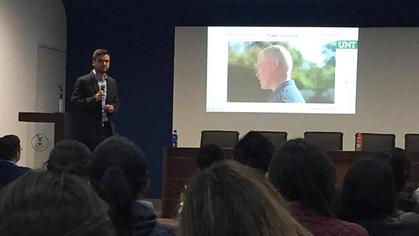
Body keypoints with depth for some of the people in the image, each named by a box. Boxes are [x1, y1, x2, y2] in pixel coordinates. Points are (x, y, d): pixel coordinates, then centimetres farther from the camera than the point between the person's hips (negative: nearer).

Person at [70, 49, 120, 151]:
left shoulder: (112, 82, 14)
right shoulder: (83, 81, -4)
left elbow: (116, 102, 22)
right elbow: (74, 103, -10)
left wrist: (113, 108, -2)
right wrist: (94, 99, -22)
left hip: (108, 129, 5)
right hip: (88, 130, -5)